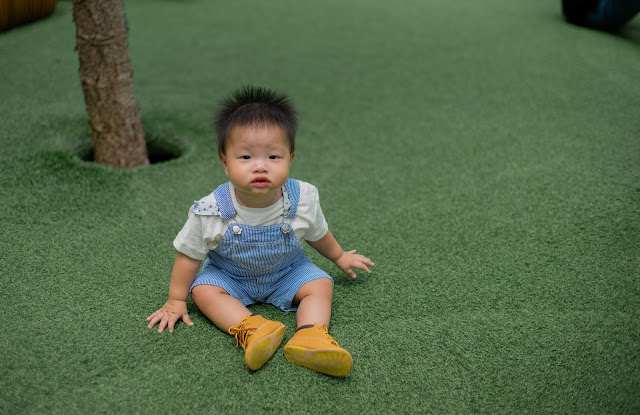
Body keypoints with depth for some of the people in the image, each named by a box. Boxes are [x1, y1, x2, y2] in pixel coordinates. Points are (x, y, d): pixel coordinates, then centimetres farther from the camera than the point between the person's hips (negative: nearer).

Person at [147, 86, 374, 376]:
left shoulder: (303, 199, -23)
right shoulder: (211, 212, -29)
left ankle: (311, 337, -35)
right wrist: (176, 301, -6)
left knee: (320, 285, -18)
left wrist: (340, 257, 17)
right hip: (229, 274, -1)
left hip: (286, 271, 1)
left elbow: (317, 233, 0)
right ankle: (251, 329, -37)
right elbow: (189, 255, -13)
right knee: (203, 290, -24)